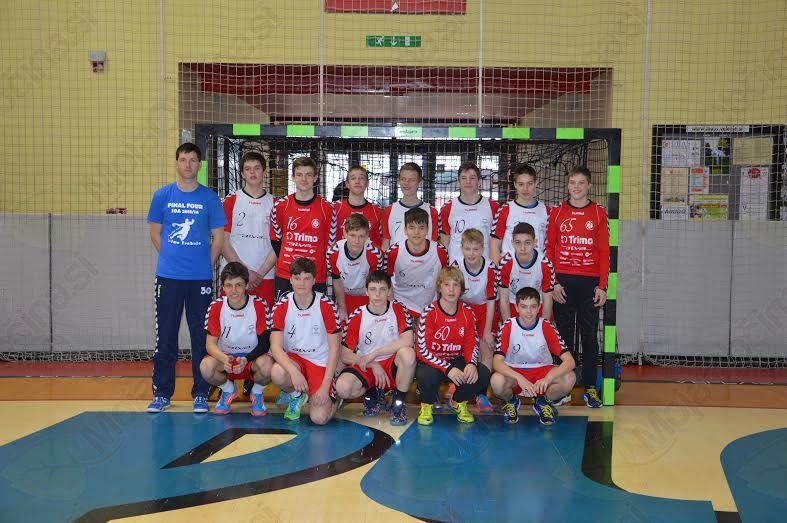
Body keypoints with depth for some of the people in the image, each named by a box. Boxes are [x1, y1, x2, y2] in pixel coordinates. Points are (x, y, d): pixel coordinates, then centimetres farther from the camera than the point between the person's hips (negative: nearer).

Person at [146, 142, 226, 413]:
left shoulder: (209, 198, 3)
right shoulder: (162, 195, 6)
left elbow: (218, 238, 6)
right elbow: (155, 234, 12)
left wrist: (205, 265, 3)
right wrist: (172, 258, 6)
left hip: (200, 278, -1)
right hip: (168, 276, 1)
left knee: (201, 336, 3)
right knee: (165, 336, 5)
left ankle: (201, 394, 13)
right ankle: (162, 393, 15)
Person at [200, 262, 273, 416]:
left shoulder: (259, 305, -15)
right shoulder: (216, 307, -10)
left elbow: (265, 343, -13)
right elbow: (210, 343, -11)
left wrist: (246, 360, -32)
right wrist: (224, 359, -34)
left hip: (252, 358, -1)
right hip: (225, 358, 2)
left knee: (266, 365, -36)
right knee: (206, 366, -31)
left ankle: (257, 393, 3)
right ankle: (228, 389, 6)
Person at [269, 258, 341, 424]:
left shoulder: (326, 305, -12)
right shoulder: (282, 306, -8)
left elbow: (334, 348, -9)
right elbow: (276, 347, -15)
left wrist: (325, 387, -15)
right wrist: (294, 371, -34)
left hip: (321, 362, -2)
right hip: (292, 358, 2)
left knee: (319, 418, -19)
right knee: (277, 373, -34)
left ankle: (334, 395, 19)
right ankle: (297, 396, 2)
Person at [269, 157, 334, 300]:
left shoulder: (326, 209, 1)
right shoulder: (280, 206, 4)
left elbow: (329, 244, 6)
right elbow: (275, 240, 13)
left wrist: (323, 271, 3)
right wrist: (285, 263, 10)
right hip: (285, 277, 1)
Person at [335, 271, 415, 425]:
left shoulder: (398, 310, -5)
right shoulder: (357, 316, -4)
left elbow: (408, 341, -21)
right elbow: (345, 354, -6)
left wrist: (374, 354, -22)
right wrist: (372, 365, -18)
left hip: (392, 364, -1)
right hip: (364, 367, 1)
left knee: (408, 353, -35)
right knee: (342, 388, -30)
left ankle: (398, 402, -10)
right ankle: (372, 394, 7)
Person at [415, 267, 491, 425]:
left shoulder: (467, 312, -2)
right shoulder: (429, 312, -15)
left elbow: (471, 343, 0)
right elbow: (423, 350, -18)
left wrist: (471, 363, -23)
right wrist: (447, 368, -30)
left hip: (457, 360, 4)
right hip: (432, 361, -4)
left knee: (482, 374, -22)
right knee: (428, 376, -38)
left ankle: (460, 402, 9)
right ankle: (426, 405, -1)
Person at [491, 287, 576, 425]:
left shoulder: (546, 328, -13)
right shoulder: (508, 327, -14)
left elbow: (569, 361, -19)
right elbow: (497, 362, -22)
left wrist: (547, 379, -36)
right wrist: (519, 378, -40)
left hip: (542, 371, 1)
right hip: (514, 372, -1)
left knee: (569, 378, -29)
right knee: (497, 381, -36)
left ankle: (543, 402, 3)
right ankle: (512, 401, 3)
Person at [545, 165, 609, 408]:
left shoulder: (599, 213, 6)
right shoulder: (557, 213, 7)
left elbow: (604, 251, 3)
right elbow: (549, 249, 5)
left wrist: (602, 286, -4)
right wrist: (553, 283, -5)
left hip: (590, 282, 0)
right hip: (562, 282, 0)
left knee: (590, 335, 3)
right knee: (564, 334, 5)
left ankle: (590, 387, 10)